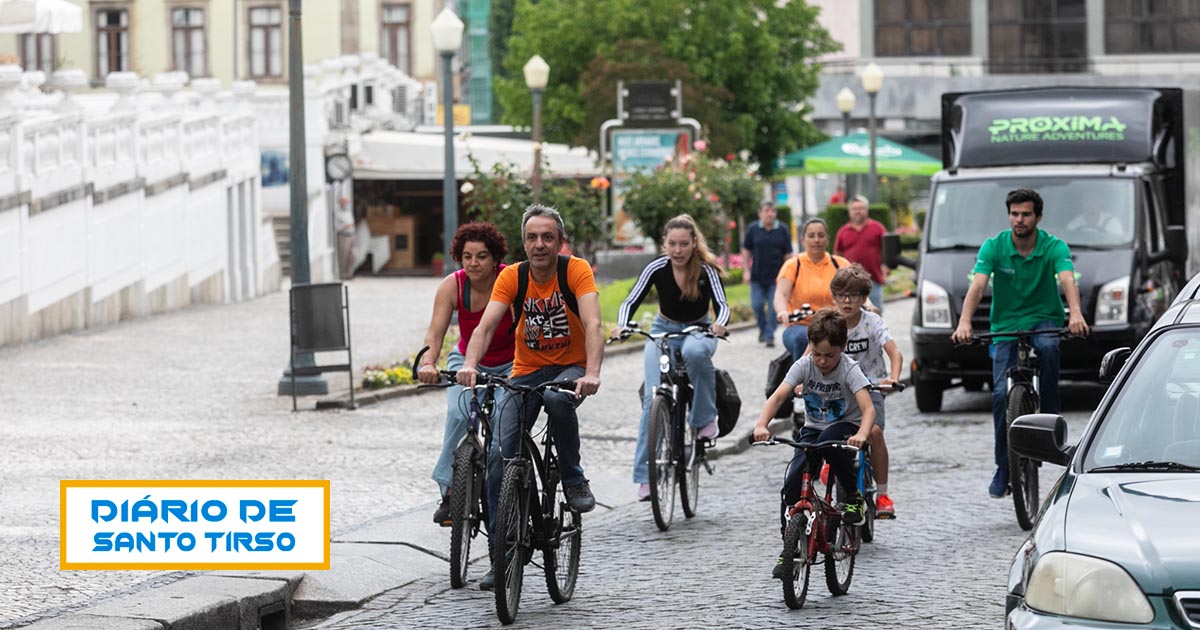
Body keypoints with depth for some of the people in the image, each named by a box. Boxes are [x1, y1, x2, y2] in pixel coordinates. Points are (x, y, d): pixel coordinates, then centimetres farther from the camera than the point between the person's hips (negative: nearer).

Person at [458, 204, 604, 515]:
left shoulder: (576, 270, -13)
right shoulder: (512, 276, -7)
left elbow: (593, 325, -26)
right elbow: (485, 326, -18)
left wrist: (592, 374, -43)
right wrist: (470, 365, -38)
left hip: (571, 367, -2)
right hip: (527, 370, 2)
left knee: (557, 398, -37)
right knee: (505, 448, -14)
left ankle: (574, 480, -16)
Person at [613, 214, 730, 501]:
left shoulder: (706, 270, -18)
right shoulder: (657, 268, -15)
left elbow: (721, 304, -28)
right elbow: (631, 301, -18)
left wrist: (720, 324, -51)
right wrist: (622, 326, -39)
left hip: (698, 330, -1)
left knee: (695, 352, -40)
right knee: (653, 396, -19)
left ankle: (705, 418, -19)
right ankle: (645, 475, -17)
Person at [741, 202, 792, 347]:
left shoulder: (782, 230, 2)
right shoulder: (753, 229, 4)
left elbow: (788, 254, 4)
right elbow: (746, 251, 10)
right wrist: (746, 271, 1)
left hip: (776, 277, -1)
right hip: (757, 276, 1)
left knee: (773, 307, -4)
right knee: (757, 305, -2)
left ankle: (770, 336, 2)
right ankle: (762, 328, 24)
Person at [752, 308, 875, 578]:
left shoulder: (850, 370, -20)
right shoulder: (804, 365, -13)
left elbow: (868, 408, -31)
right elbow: (777, 397, -23)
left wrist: (861, 434, -53)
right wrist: (761, 425, -42)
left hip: (846, 427, -3)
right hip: (813, 428, 3)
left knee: (828, 440, -38)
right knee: (792, 483, -17)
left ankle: (853, 497, -15)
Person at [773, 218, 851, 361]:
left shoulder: (840, 264, 13)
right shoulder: (793, 265, 7)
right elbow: (781, 294, -7)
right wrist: (782, 312, -31)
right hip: (800, 326, -2)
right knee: (803, 338, -38)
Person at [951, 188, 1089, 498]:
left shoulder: (1054, 247, -9)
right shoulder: (993, 247, -7)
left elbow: (1067, 280, -26)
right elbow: (977, 286, -19)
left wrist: (1075, 313, -47)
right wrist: (964, 322, -37)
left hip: (1044, 320, -1)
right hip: (1006, 325, 1)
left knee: (1048, 348, -37)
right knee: (1001, 394, -13)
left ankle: (1049, 417, -19)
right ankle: (1003, 468, 0)